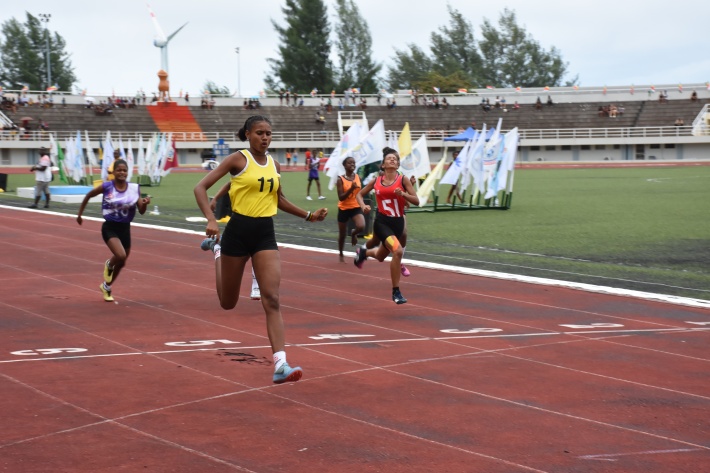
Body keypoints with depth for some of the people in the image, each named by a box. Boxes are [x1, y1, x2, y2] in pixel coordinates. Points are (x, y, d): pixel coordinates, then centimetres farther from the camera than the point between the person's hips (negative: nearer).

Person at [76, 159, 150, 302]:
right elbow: (88, 195, 3)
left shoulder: (134, 188, -5)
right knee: (121, 256, -27)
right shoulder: (107, 187, -12)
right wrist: (79, 214, 9)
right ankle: (109, 265, 10)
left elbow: (141, 211, -2)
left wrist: (145, 203, -25)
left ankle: (106, 287, 42)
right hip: (110, 227, -4)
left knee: (121, 262, 15)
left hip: (125, 228, 4)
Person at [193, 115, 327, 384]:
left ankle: (280, 365, -17)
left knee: (272, 300, -10)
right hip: (239, 230, -3)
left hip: (266, 233, 3)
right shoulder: (238, 160, -7)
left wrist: (308, 216, 17)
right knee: (228, 303, 13)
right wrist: (211, 220, -24)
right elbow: (201, 187, -11)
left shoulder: (274, 165, 9)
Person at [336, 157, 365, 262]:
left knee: (361, 226, -26)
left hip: (356, 207, 2)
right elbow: (341, 197, -18)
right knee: (342, 234, 10)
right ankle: (341, 255, 32)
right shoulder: (341, 180, -12)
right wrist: (351, 188, -27)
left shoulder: (358, 177, -1)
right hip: (344, 209, -2)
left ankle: (353, 233, 12)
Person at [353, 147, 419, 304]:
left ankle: (363, 252, 60)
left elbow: (416, 201, -6)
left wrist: (403, 194, -24)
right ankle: (396, 292, -14)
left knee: (380, 256, 21)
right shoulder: (376, 181, 0)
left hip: (398, 222, 3)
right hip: (382, 221, -3)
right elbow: (360, 194, 15)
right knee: (397, 251, -26)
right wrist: (363, 206, -5)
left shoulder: (403, 180, -3)